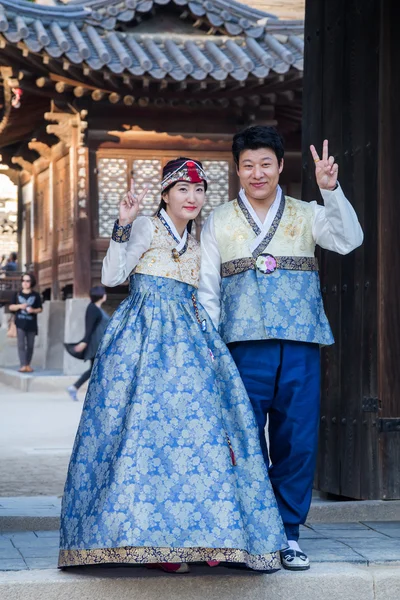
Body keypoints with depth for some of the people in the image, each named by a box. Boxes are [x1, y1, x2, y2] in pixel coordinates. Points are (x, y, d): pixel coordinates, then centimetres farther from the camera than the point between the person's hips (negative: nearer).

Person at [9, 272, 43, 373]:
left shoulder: (36, 295, 4)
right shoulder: (17, 294, 6)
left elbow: (40, 309, 6)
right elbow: (11, 307, 6)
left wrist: (33, 310, -15)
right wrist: (19, 306, -12)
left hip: (31, 324, 1)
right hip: (20, 323, -1)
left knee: (30, 345, 6)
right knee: (21, 344, -10)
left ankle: (28, 365, 17)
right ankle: (23, 365, -15)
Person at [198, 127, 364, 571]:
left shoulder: (306, 215, 11)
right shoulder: (218, 222, 12)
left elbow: (348, 241, -7)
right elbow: (206, 290, 11)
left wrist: (330, 189, -19)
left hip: (300, 346, 1)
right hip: (245, 346, 0)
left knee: (297, 441, 2)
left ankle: (287, 534, 12)